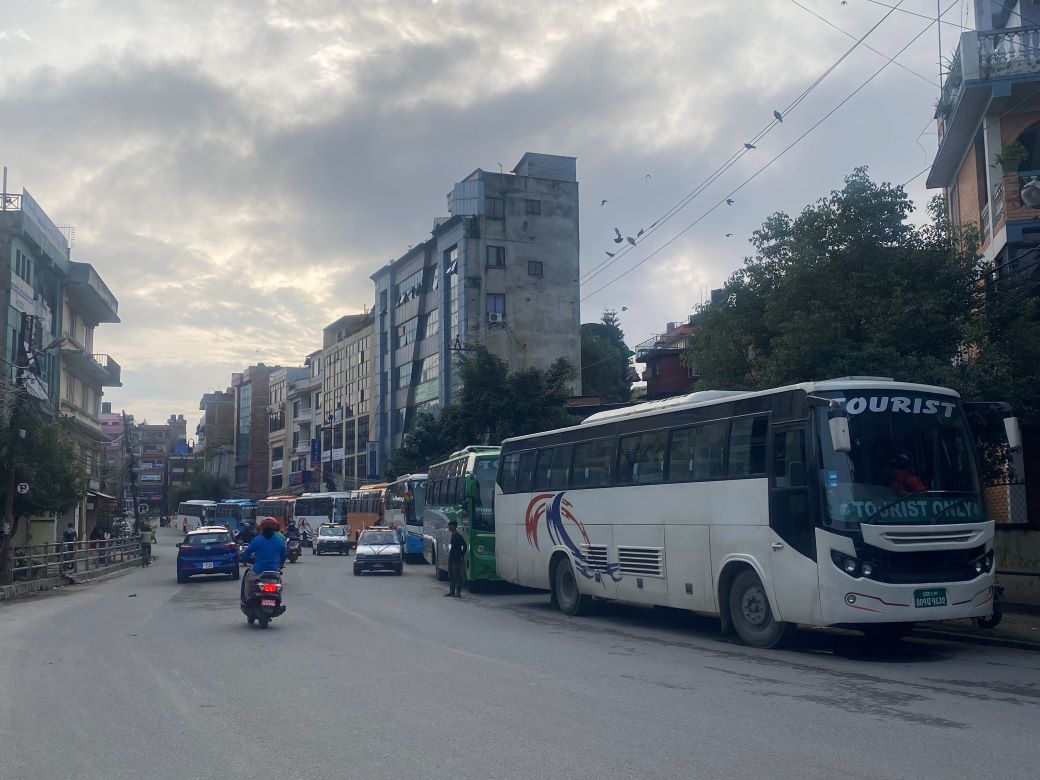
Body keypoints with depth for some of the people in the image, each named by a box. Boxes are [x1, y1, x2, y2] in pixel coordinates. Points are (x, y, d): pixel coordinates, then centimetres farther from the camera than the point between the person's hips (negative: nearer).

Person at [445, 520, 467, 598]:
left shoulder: (458, 536, -14)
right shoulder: (452, 535, 14)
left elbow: (465, 546, -17)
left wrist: (461, 555, -15)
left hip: (457, 560, -10)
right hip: (451, 559, 10)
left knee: (457, 576, -5)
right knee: (451, 575, 13)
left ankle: (458, 592, -1)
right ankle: (452, 591, 20)